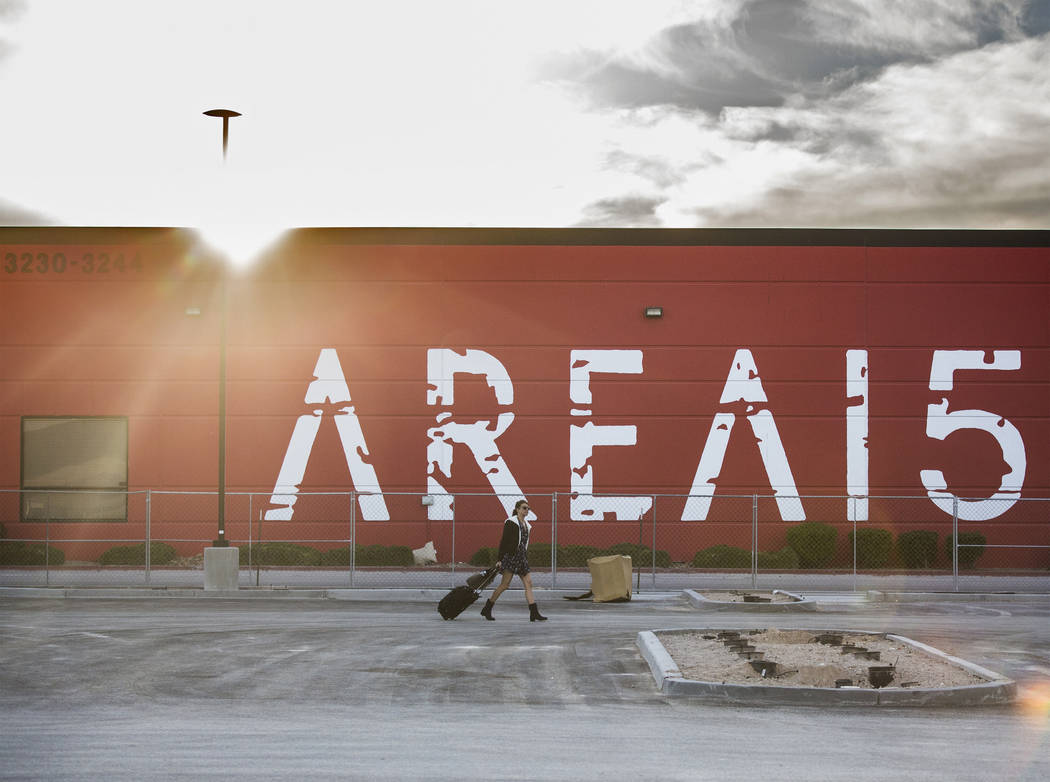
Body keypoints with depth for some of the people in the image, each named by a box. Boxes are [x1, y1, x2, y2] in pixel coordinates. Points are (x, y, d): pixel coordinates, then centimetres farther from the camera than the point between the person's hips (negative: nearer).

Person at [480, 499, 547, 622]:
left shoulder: (526, 525, 18)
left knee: (528, 583, -2)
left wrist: (526, 559, 18)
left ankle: (534, 613, -6)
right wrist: (500, 559, -13)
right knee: (505, 584, -8)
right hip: (511, 555, -8)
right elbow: (504, 540, -8)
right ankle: (487, 609, 4)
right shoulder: (511, 522, -5)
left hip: (521, 557, 8)